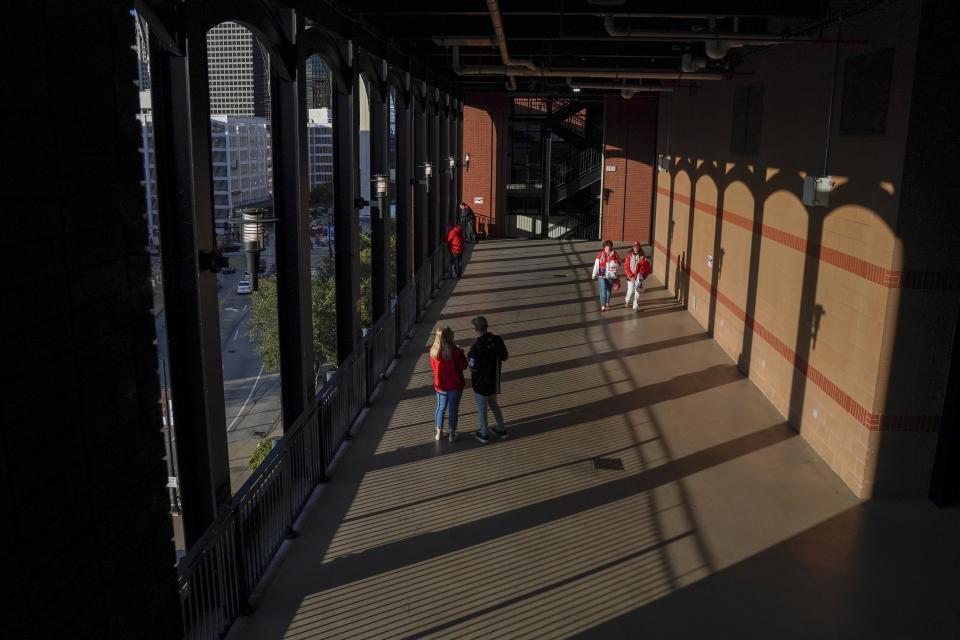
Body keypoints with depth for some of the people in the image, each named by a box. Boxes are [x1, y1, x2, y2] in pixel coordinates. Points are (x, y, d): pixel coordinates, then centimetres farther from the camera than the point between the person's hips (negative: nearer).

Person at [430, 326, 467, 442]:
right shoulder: (455, 351, -23)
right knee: (453, 409, 11)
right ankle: (452, 434, 22)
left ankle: (439, 432, 32)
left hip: (440, 385, 4)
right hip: (455, 385, -4)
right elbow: (463, 366, -14)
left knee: (440, 408, 20)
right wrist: (461, 353, 1)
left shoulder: (433, 351, -10)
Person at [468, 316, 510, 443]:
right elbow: (504, 357, 2)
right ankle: (501, 429, 35)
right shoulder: (497, 340, -10)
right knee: (493, 404, 26)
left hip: (481, 382, -6)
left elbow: (473, 368, -23)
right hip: (494, 380, 6)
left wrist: (468, 359, -4)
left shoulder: (476, 347, -28)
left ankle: (484, 434, 27)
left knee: (482, 408, 13)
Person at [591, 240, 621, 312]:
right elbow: (596, 265, -2)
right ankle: (603, 306, -7)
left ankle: (607, 303, 34)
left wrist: (614, 263, -22)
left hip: (611, 276, 2)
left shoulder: (615, 254, -3)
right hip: (602, 275, -2)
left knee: (609, 290, 15)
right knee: (603, 290, -9)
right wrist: (594, 275, 1)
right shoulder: (600, 255, -7)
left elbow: (618, 265, 0)